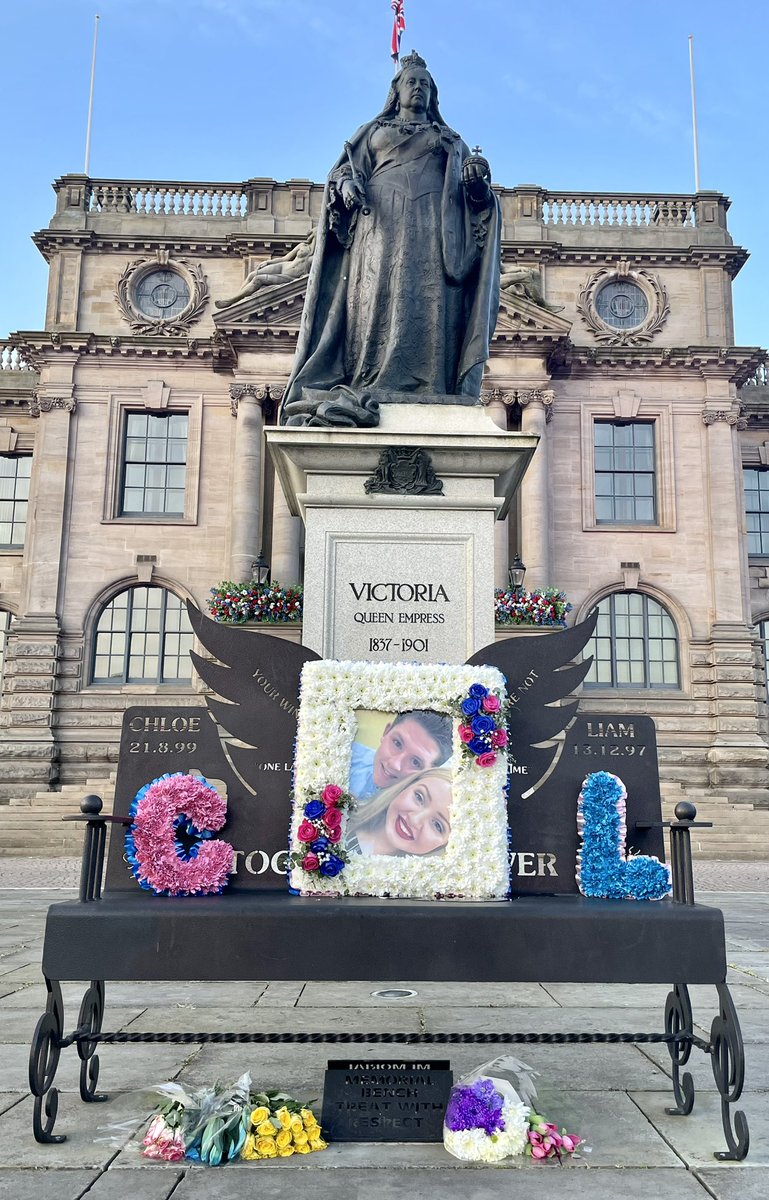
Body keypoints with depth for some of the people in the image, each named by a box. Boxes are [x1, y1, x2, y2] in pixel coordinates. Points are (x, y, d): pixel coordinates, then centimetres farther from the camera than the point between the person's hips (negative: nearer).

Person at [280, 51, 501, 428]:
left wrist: (478, 180, -7)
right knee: (378, 297, -18)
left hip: (433, 225, 1)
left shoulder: (450, 140, 28)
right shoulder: (374, 131, 27)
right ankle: (368, 392, -29)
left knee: (428, 303, -17)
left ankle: (424, 393, -28)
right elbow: (345, 168, 15)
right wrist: (346, 182, -9)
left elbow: (473, 193, 17)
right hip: (383, 221, -1)